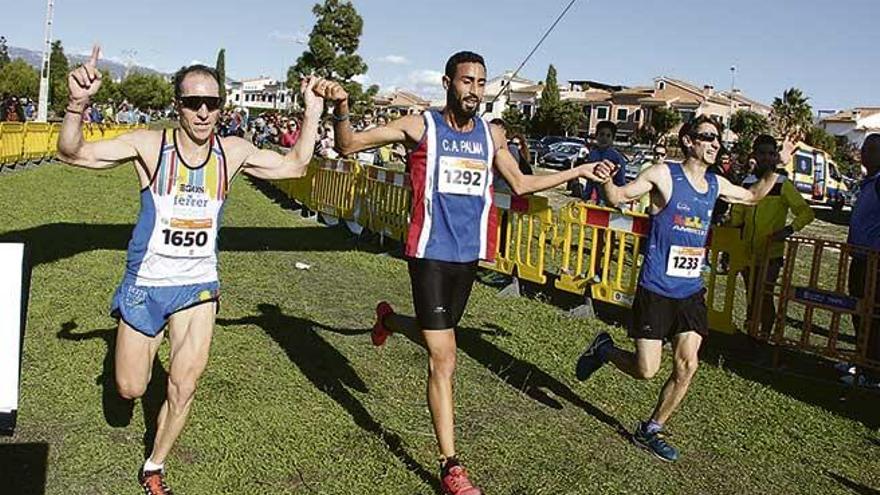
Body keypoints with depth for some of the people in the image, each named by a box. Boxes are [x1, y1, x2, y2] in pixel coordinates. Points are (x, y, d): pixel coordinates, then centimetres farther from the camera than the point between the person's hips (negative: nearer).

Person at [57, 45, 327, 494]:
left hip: (199, 287, 2)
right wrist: (77, 104, -36)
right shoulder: (150, 145, -13)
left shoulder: (233, 152, -4)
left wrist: (313, 110, -1)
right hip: (145, 284, -2)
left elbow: (295, 164, 8)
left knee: (183, 390, 4)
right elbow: (71, 153, -16)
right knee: (130, 389, 11)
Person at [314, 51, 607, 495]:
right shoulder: (420, 126, -5)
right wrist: (341, 109, -25)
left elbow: (520, 184, 21)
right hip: (431, 253, -5)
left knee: (438, 338, 21)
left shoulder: (491, 134, 9)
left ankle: (389, 318, 55)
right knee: (444, 359, -5)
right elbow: (348, 146, -5)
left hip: (469, 254, 5)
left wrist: (578, 172, 23)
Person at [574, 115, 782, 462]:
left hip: (691, 291, 6)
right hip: (656, 289, -6)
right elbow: (619, 197, -8)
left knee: (687, 366, 1)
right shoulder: (664, 175, -8)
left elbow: (753, 196, 29)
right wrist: (606, 180, -30)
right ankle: (604, 349, 26)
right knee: (646, 370, -6)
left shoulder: (716, 184, 10)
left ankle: (650, 431, 19)